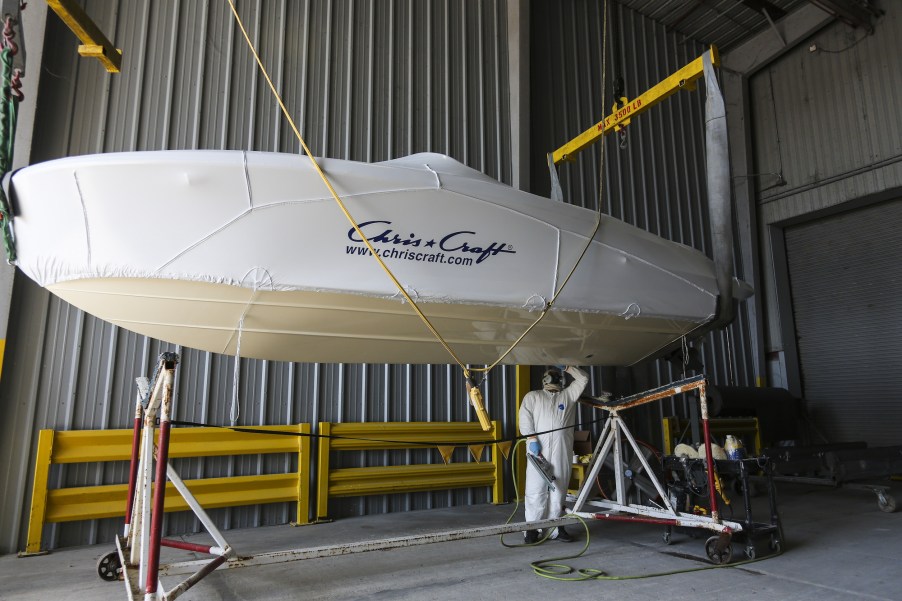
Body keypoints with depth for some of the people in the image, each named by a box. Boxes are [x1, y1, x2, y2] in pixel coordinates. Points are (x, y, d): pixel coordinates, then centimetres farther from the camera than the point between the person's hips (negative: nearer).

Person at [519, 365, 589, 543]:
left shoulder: (568, 395, 25)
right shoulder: (532, 396, 17)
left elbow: (583, 379, 24)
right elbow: (524, 418, 4)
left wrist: (568, 368, 23)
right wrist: (532, 438, -8)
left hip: (562, 450, 3)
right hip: (539, 448, -2)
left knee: (558, 489, 2)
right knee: (536, 489, -6)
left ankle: (555, 528, 8)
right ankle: (532, 529, -2)